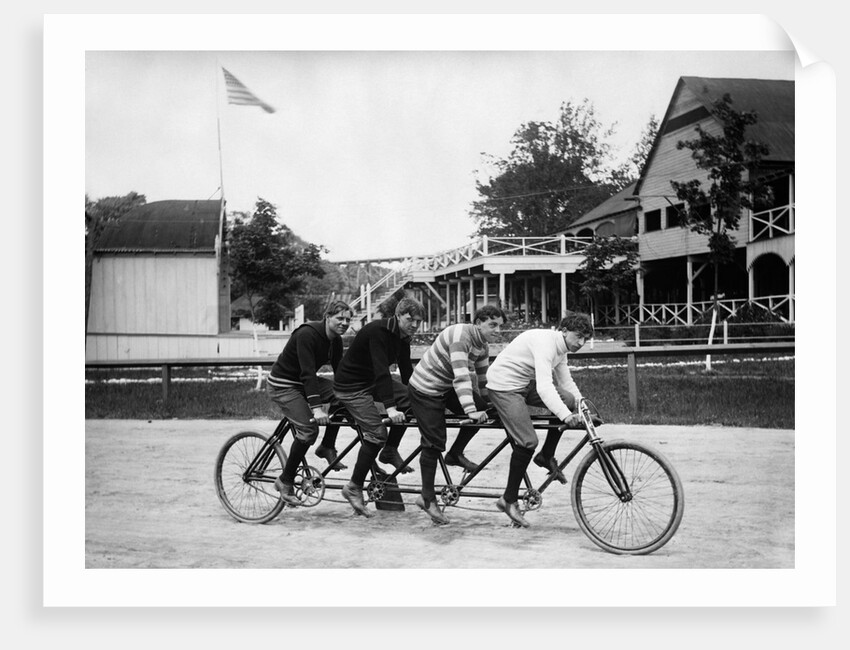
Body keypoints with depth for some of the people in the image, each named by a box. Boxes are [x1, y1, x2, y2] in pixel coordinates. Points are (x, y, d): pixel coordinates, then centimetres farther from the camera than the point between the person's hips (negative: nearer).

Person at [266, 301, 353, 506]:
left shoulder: (335, 340, -1)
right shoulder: (307, 334, -26)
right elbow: (307, 373, -34)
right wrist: (317, 408, -40)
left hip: (306, 382, 8)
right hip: (282, 385, -8)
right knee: (308, 429, -22)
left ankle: (327, 447, 3)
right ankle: (285, 481, -6)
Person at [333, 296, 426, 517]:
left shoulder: (402, 337, 2)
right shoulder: (378, 331, -26)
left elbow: (406, 371, 10)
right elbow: (381, 371, -35)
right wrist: (390, 408, -41)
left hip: (372, 381, 8)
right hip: (351, 386, -8)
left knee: (411, 398, -9)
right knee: (377, 433, -16)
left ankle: (390, 451, 6)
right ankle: (354, 488, -4)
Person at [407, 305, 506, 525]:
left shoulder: (483, 346, 0)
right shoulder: (460, 334, -28)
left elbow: (482, 380, 11)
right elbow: (461, 376, -36)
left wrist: (487, 405, 11)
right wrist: (471, 411, -41)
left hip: (447, 388, 8)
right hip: (425, 390, -8)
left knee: (482, 411, -8)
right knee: (434, 444, -7)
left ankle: (455, 455, 10)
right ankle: (427, 498, 7)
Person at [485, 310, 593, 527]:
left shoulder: (561, 348, 5)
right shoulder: (545, 342, -26)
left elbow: (566, 382, 15)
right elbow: (544, 386, -36)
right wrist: (566, 415, -44)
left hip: (525, 384, 9)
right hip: (504, 386, -9)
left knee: (568, 400, -8)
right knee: (528, 441, -18)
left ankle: (546, 456, 7)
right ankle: (509, 500, -4)